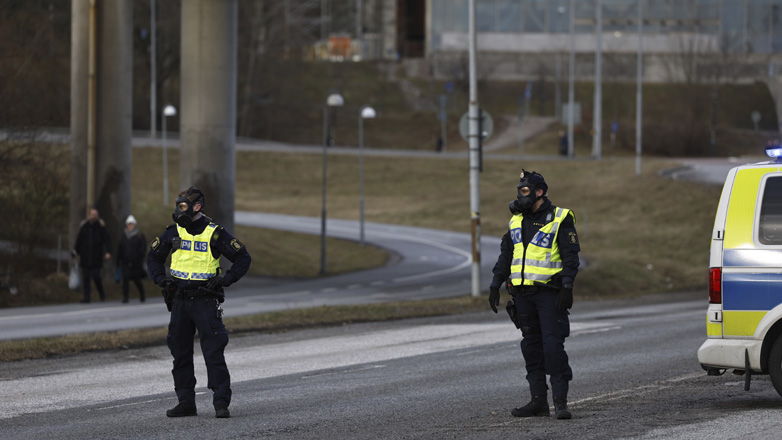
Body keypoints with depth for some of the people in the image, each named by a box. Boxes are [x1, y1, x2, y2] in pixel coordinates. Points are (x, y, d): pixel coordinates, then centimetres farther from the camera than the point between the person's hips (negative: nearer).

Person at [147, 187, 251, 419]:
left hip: (206, 301, -5)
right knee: (180, 354, 7)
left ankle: (221, 403, -7)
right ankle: (186, 403, 15)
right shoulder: (173, 232, 7)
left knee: (214, 353, -9)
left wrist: (226, 279, -10)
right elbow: (154, 256, 21)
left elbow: (242, 258, 1)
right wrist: (161, 278, 5)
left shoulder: (215, 234, -5)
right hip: (179, 301, 5)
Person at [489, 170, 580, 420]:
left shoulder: (559, 219, -6)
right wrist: (495, 285, 12)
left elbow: (570, 256, -9)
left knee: (553, 345, -12)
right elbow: (505, 255, 18)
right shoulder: (516, 221, 13)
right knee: (531, 346, 7)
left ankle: (560, 402, -11)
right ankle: (539, 401, 11)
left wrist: (567, 288, -18)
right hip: (523, 293, 6)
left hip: (549, 293, -6)